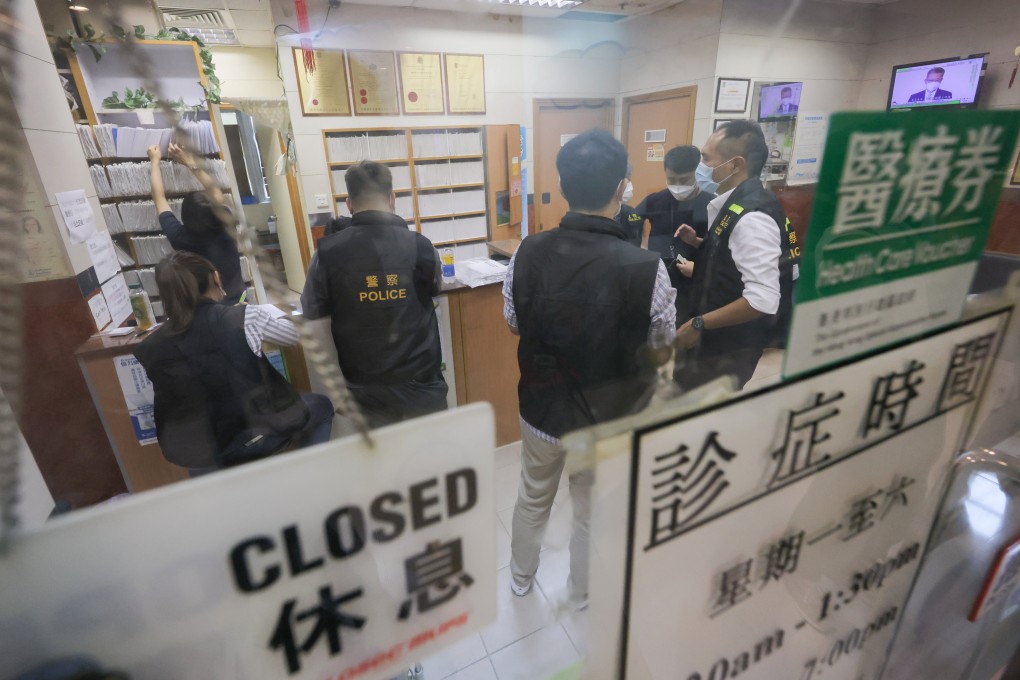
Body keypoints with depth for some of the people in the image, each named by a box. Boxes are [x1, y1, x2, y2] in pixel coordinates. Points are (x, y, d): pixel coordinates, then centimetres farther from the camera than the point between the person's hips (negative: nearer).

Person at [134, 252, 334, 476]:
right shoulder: (245, 317, -16)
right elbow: (294, 334, 2)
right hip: (257, 433, -3)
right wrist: (263, 320, 22)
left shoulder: (151, 347, -5)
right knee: (321, 406, 22)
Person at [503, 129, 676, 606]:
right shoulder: (645, 267, -25)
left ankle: (520, 576, 54)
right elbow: (663, 341, -8)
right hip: (609, 422, -2)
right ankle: (582, 593, 51)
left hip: (541, 410, 2)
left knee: (532, 499, 28)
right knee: (593, 515, 25)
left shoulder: (527, 254, -17)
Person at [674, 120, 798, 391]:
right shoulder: (737, 204, 4)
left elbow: (762, 300, -31)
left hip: (732, 346, -9)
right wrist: (699, 243, 7)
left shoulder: (751, 216, -25)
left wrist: (699, 324, -23)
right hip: (722, 338, 9)